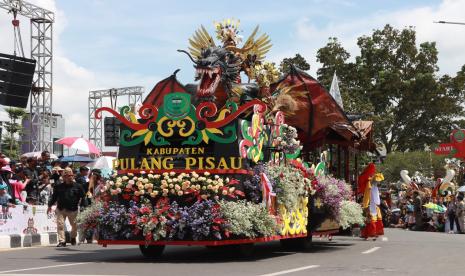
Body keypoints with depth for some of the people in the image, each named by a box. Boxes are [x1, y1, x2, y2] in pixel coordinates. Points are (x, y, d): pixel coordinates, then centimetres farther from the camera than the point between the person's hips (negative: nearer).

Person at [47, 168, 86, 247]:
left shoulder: (77, 186, 1)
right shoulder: (59, 187, 3)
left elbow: (82, 197, 8)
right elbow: (54, 197, 11)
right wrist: (50, 205, 12)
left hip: (73, 210, 0)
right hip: (61, 209, 0)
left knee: (74, 225, 10)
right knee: (60, 225, -8)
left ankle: (73, 238, 36)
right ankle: (62, 241, -3)